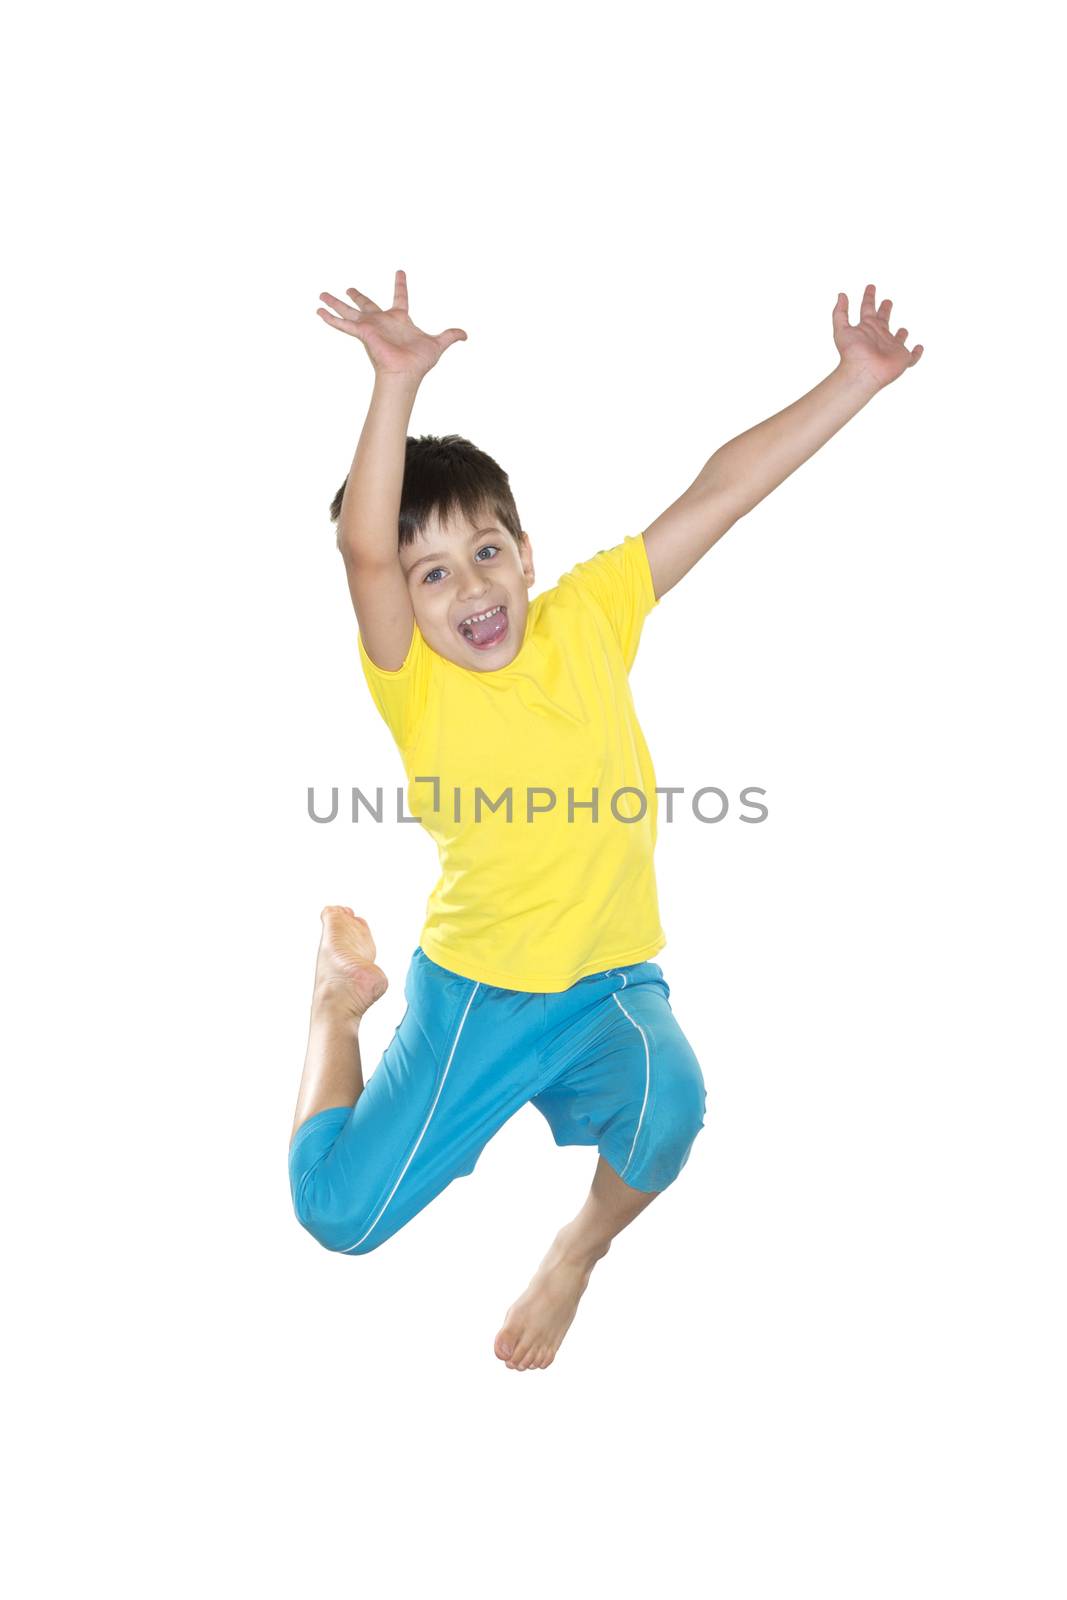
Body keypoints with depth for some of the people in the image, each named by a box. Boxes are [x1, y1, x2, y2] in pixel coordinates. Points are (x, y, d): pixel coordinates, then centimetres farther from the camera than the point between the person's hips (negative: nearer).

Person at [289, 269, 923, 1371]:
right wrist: (397, 384, -45)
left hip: (610, 982, 2)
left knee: (667, 1100, -32)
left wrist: (856, 379, -8)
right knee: (336, 1214, 0)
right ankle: (343, 992, 29)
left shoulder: (588, 616, -7)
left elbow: (721, 493, -8)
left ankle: (582, 1249, 6)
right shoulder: (412, 679, -15)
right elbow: (362, 545, -34)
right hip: (473, 987, -1)